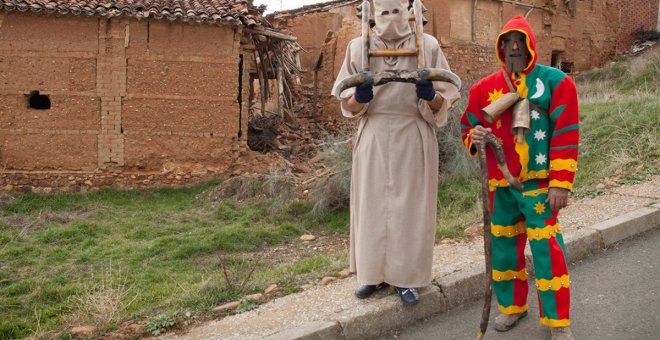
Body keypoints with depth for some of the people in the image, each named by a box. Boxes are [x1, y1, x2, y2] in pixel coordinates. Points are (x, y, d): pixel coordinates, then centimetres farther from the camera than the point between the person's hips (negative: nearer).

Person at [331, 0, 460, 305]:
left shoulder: (428, 46, 1)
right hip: (374, 139, 1)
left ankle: (406, 277, 15)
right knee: (372, 205, 4)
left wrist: (430, 96, -19)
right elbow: (348, 105, 5)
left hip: (414, 140, -1)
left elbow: (444, 103, 3)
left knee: (410, 206, 2)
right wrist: (360, 97, -17)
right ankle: (374, 273, 19)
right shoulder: (359, 47, 4)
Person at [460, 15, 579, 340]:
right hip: (500, 183, 4)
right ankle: (511, 306, 33)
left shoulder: (555, 81, -5)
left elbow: (566, 135, -8)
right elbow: (467, 125, 14)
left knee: (546, 248, -2)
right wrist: (473, 137, -11)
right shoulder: (484, 87, 4)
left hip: (539, 183, -3)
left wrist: (561, 183, -12)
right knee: (503, 244, 13)